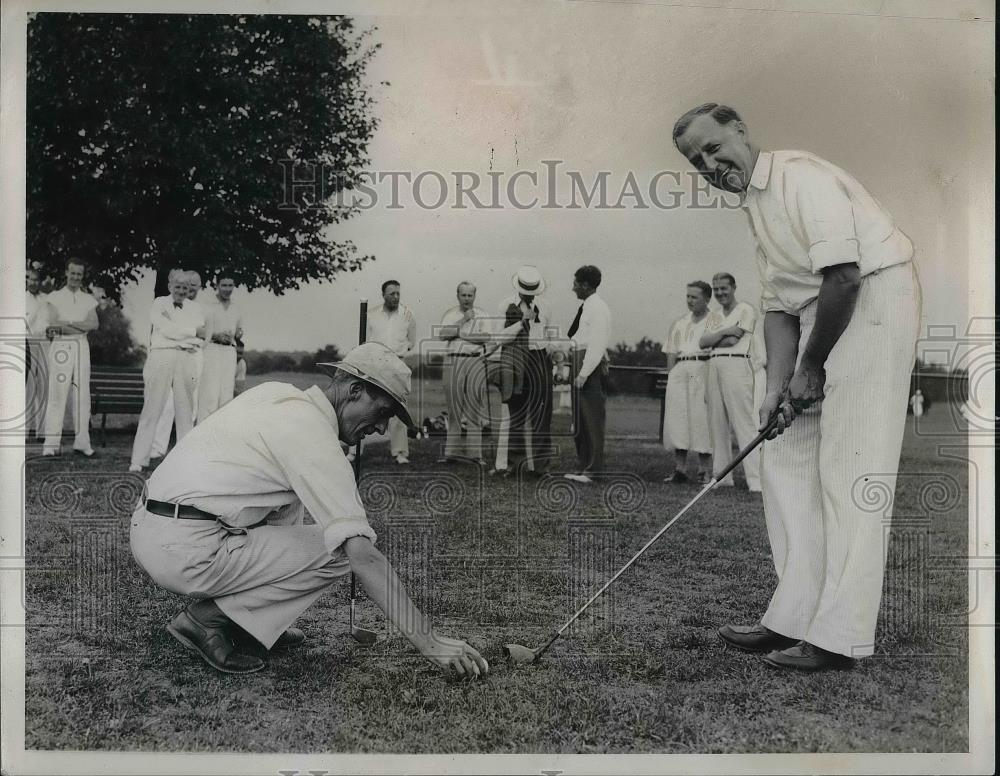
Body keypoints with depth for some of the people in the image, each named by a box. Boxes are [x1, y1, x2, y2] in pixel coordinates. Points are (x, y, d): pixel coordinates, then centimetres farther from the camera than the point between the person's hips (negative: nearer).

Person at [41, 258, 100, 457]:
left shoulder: (88, 299, 14)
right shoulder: (54, 297, 8)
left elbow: (95, 323, -1)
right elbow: (53, 324, -6)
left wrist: (65, 325, -9)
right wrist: (80, 326, -7)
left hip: (82, 346, 3)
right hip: (60, 346, -3)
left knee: (82, 395, 1)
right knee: (57, 394, -7)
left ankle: (82, 442, 4)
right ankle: (51, 443, -6)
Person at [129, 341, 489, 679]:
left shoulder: (275, 391, 11)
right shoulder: (315, 439, -14)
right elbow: (362, 552, -18)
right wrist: (429, 641, -15)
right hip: (185, 554, -9)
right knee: (338, 550, -5)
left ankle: (248, 624, 14)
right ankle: (209, 618, -3)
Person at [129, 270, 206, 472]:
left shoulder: (195, 308, 15)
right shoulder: (159, 304, 7)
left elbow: (201, 338, 4)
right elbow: (167, 330, -8)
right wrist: (193, 332, -1)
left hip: (187, 359, 3)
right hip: (161, 358, -3)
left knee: (186, 410, 5)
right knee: (152, 409, -2)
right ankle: (139, 460, 1)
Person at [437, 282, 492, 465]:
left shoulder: (482, 315, 10)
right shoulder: (450, 314, 14)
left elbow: (486, 337, -6)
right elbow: (442, 334, -3)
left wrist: (461, 333, -6)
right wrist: (463, 321, -6)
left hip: (475, 362, -1)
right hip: (453, 361, 1)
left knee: (474, 408, -3)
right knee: (454, 409, 2)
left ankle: (474, 453, -1)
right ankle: (453, 452, 5)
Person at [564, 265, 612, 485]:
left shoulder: (598, 308, -13)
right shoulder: (585, 307, 16)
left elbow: (597, 345, -19)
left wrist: (584, 374, -21)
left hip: (592, 367, -10)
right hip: (579, 363, 10)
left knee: (592, 419, -4)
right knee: (578, 420, 13)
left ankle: (593, 470, 1)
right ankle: (582, 465, 21)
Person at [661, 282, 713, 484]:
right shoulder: (678, 324, 21)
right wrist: (671, 376, 4)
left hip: (703, 369, -4)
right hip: (679, 371, 4)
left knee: (702, 418, -7)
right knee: (677, 418, -1)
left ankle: (704, 471, 0)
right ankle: (680, 469, 3)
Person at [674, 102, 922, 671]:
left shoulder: (800, 174, -11)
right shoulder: (756, 207, 18)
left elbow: (844, 276, -20)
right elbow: (778, 305, 15)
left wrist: (810, 369, -12)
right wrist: (777, 384, 3)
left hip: (875, 300, -10)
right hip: (823, 318, 10)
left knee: (849, 469, -10)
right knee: (786, 461, 7)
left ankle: (838, 639, -5)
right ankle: (795, 619, 13)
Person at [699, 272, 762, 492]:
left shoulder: (745, 310, 3)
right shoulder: (713, 316, 22)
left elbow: (734, 340, -8)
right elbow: (703, 342, 6)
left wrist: (713, 340, 3)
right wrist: (726, 331, -5)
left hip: (736, 365, -7)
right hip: (714, 366, 7)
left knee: (744, 423, -12)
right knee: (717, 423, 6)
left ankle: (756, 479, -14)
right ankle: (722, 475, 12)